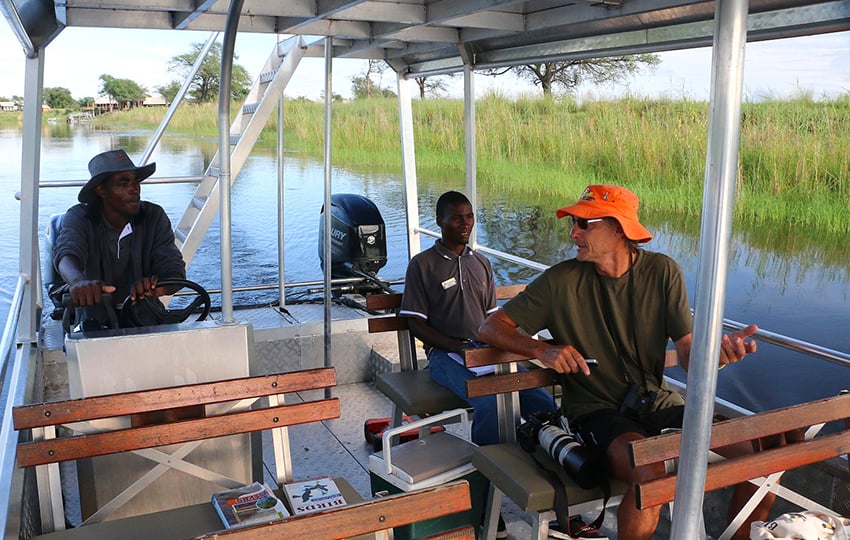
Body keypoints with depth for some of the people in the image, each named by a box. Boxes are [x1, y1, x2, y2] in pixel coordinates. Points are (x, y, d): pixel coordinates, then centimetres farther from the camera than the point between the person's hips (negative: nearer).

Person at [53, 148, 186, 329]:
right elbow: (66, 254, -26)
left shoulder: (154, 217, -3)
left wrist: (156, 287, -36)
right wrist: (79, 282, -50)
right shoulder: (79, 217, -6)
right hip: (94, 324, 1)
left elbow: (175, 271, -11)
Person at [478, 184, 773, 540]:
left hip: (658, 402, 4)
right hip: (599, 410, -3)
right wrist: (543, 350, -22)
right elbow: (491, 327, -5)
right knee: (653, 475, -34)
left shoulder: (662, 271, -1)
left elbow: (688, 353, -4)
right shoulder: (562, 280, -7)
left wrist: (717, 353, -28)